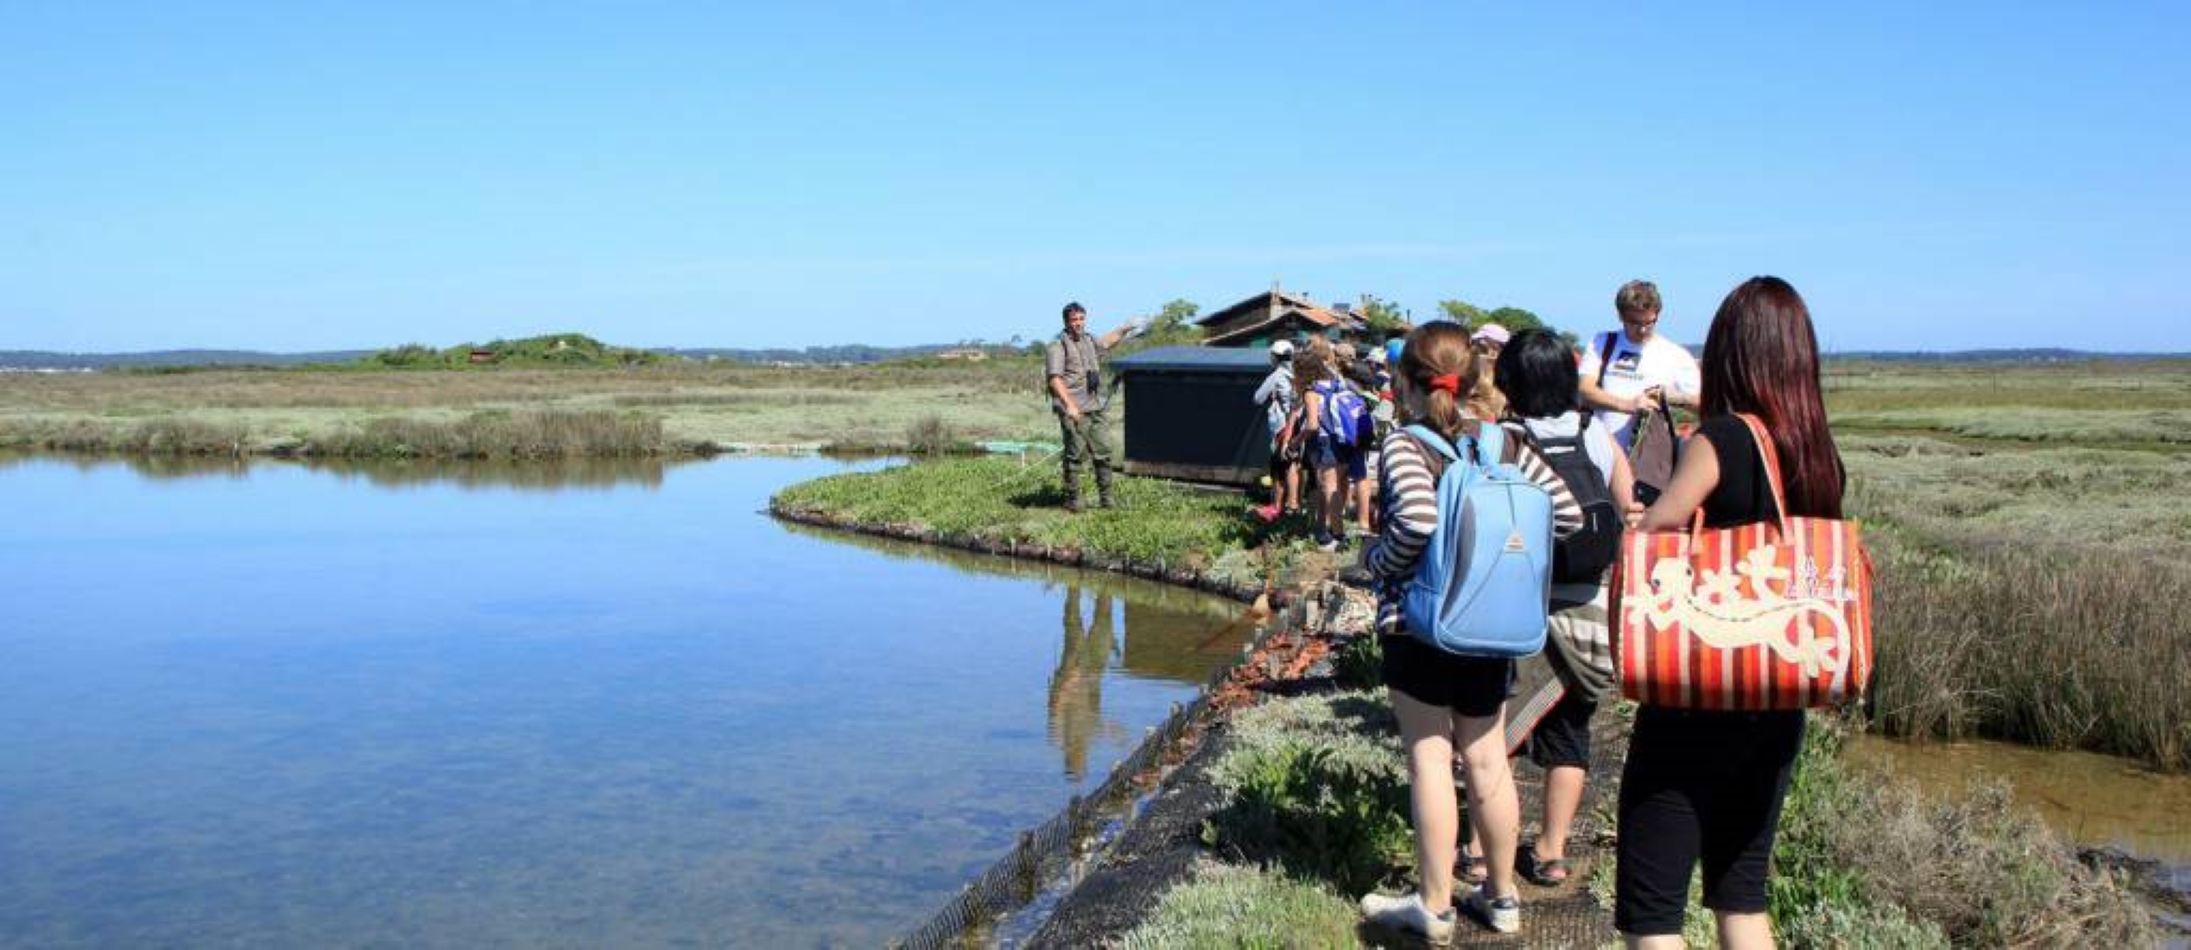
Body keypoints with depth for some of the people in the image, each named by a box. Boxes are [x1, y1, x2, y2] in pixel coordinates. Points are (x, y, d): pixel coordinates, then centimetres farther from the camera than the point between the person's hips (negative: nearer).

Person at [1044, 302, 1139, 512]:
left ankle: (1106, 498, 16)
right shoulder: (1058, 346, -7)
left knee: (1103, 453, 7)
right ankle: (1072, 499, 4)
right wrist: (1069, 405, -24)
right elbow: (1054, 379, -16)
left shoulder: (1089, 341, 17)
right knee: (1075, 456, -4)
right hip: (1074, 411, -7)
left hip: (1096, 409, 7)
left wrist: (1125, 329, 36)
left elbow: (1108, 340, 41)